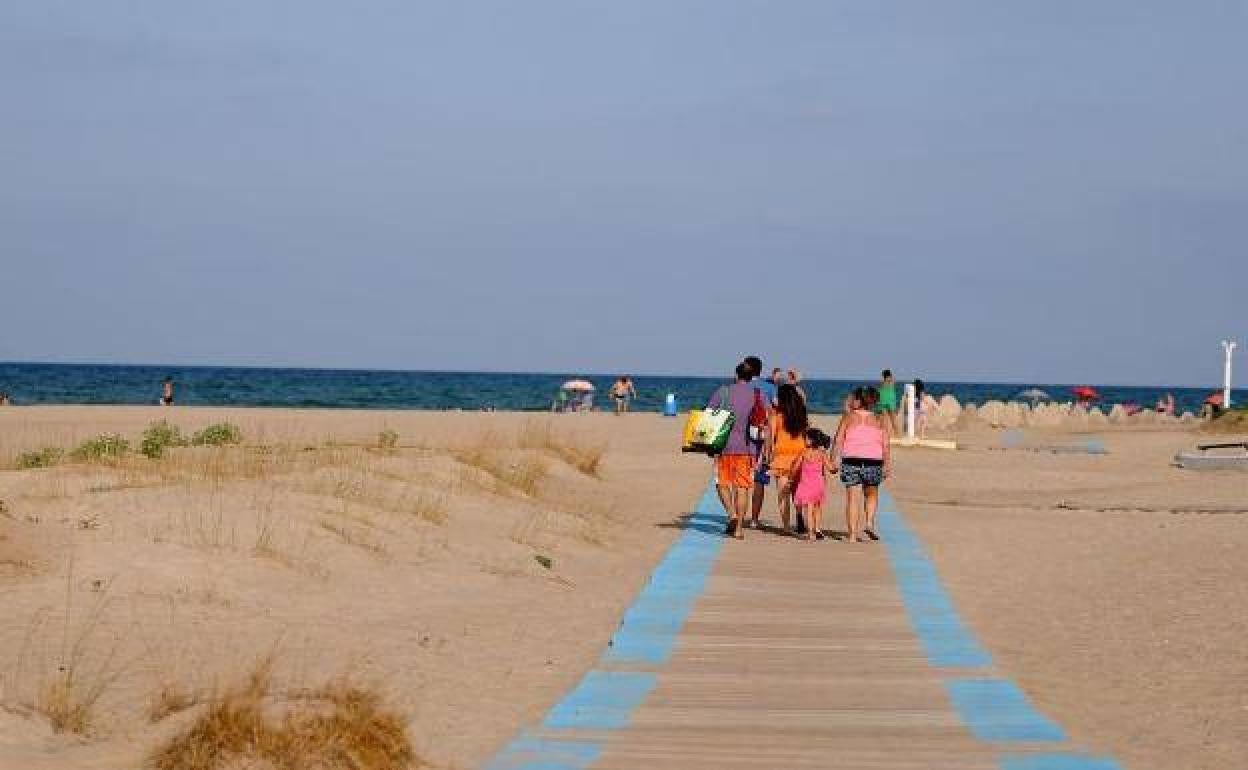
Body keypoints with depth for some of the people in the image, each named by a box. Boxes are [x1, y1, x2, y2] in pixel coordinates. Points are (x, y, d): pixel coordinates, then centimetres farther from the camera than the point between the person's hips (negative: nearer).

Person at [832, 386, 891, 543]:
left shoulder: (848, 417, 0)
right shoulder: (879, 420, 5)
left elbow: (838, 441, -4)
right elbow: (886, 445, 1)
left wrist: (834, 460, 0)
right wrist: (888, 465, 5)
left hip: (851, 461, -2)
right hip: (873, 461, 2)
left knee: (852, 497, 4)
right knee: (871, 494, 23)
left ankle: (852, 533, 1)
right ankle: (869, 522, 3)